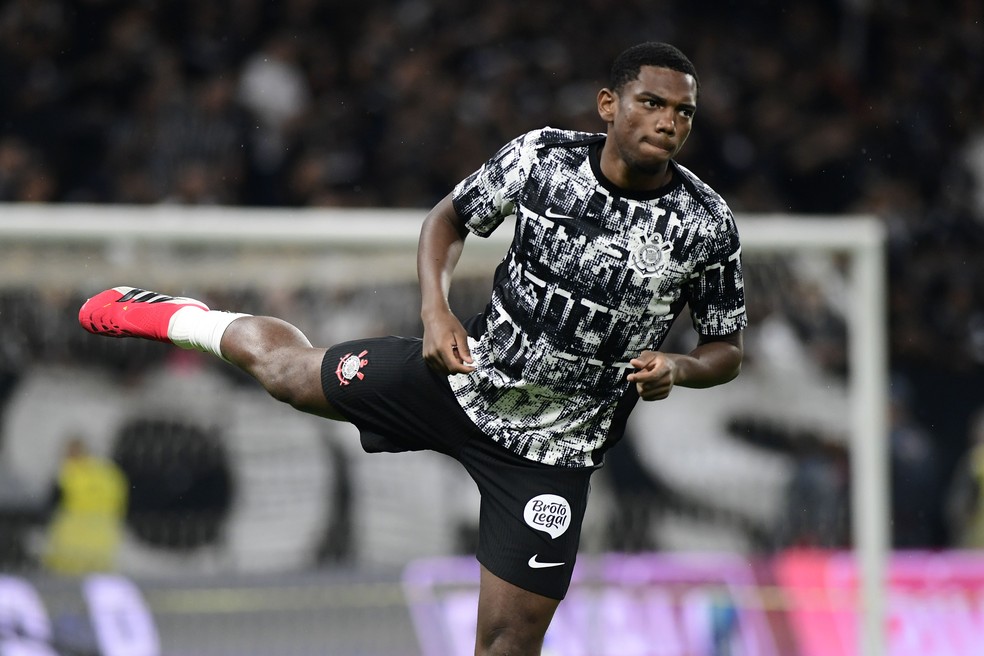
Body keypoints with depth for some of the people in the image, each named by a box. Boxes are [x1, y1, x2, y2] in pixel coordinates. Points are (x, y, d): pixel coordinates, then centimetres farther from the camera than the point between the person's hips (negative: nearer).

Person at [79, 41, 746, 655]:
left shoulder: (707, 225, -16)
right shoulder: (541, 155, -13)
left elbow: (727, 350, -3)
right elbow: (449, 217, 5)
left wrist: (677, 369, -24)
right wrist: (437, 311, -11)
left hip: (554, 449, -2)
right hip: (468, 371, 2)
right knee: (285, 364, 19)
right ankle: (166, 314, 52)